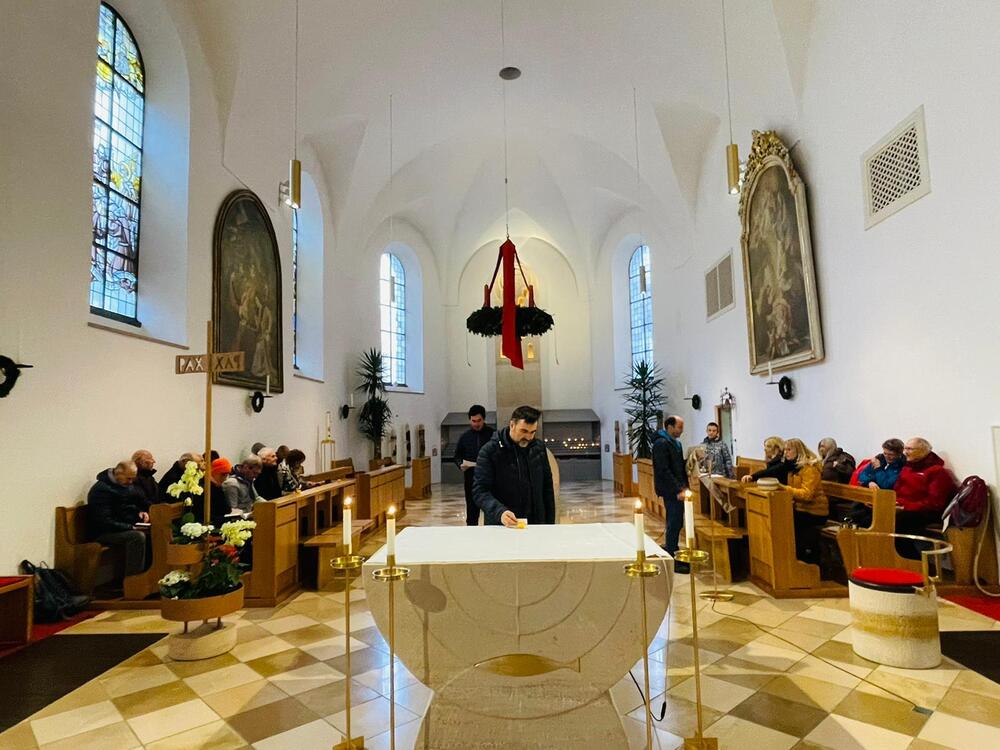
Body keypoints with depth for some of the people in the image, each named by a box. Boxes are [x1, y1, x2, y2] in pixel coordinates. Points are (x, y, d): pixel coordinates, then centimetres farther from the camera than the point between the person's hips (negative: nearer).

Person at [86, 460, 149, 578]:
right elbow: (103, 522, -22)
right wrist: (129, 527, -24)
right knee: (137, 536, -33)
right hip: (103, 533, -8)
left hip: (125, 528, 9)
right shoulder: (101, 489, -16)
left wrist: (140, 512, 3)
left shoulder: (125, 485, 10)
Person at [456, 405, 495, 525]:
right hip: (471, 478, 2)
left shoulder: (492, 434, -2)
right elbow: (457, 455, 14)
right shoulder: (465, 436, 7)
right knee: (471, 509, 8)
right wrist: (461, 464, -7)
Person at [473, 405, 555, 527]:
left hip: (536, 525, 3)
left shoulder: (539, 448, 3)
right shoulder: (489, 451, -11)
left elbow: (547, 487, 10)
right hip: (500, 527, -3)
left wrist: (550, 522, 6)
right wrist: (499, 512, -31)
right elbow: (480, 491, -15)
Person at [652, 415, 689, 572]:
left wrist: (684, 486, 9)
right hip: (670, 491, -9)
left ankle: (672, 554, 26)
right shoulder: (661, 443, -15)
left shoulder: (675, 443, 15)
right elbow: (664, 470, -20)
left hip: (677, 490, 9)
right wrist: (678, 490, -21)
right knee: (674, 524, -4)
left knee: (675, 523, 15)